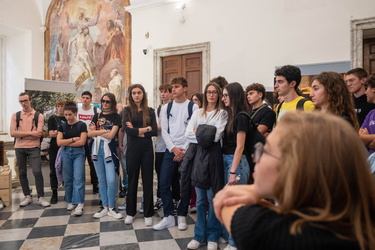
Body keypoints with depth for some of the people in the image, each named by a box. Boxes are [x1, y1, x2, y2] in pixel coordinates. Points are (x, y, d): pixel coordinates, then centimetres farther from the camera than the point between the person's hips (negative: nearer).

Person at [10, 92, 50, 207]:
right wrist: (30, 133, -14)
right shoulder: (15, 115, 6)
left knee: (37, 172, -9)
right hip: (19, 148, 3)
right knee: (22, 173, 10)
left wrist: (21, 135, -8)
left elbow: (39, 133, -12)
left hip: (33, 148, -3)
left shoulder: (39, 116, 0)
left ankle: (41, 198, 0)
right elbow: (12, 133, -7)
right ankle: (27, 196, 23)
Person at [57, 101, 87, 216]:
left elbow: (82, 142, -11)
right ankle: (71, 201, 20)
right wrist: (73, 139, -10)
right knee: (67, 179, 7)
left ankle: (79, 204, -9)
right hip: (66, 153, 4)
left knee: (78, 178, -9)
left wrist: (66, 142, -5)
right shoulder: (62, 126, 7)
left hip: (78, 153, -4)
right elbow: (59, 142, -1)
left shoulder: (81, 125, -3)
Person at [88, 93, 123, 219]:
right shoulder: (96, 116, 11)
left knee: (111, 180, -9)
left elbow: (111, 135, -11)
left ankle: (111, 208, 7)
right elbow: (89, 133, 1)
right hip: (97, 149, 4)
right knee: (101, 180, 10)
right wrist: (104, 131, -9)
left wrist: (96, 131, -3)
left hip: (109, 149, -4)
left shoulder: (116, 117, -1)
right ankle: (105, 207, 20)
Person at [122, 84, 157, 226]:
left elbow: (155, 131, -6)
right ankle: (130, 212, 26)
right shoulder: (127, 110, 2)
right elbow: (127, 130, -13)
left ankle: (148, 214, 18)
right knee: (132, 181, 10)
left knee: (147, 181, 6)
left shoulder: (150, 111, 5)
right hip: (132, 149, -1)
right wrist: (146, 128, -10)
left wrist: (137, 131, -12)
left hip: (147, 149, 1)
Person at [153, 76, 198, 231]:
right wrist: (174, 149, -8)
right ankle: (168, 217, 13)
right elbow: (164, 131, 4)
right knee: (164, 183, -1)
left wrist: (184, 151, -10)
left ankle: (181, 216, 21)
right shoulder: (166, 108, 8)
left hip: (187, 151, -2)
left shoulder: (193, 107, -1)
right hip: (170, 151, 3)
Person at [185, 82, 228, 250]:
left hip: (213, 155, -3)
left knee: (213, 197, 4)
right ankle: (199, 235, 22)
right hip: (197, 155, 3)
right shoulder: (197, 113, 12)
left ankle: (212, 236, 19)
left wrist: (199, 133, -3)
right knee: (200, 198, 10)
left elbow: (216, 136, -11)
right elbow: (188, 134, 1)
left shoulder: (222, 113, 1)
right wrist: (205, 136, -8)